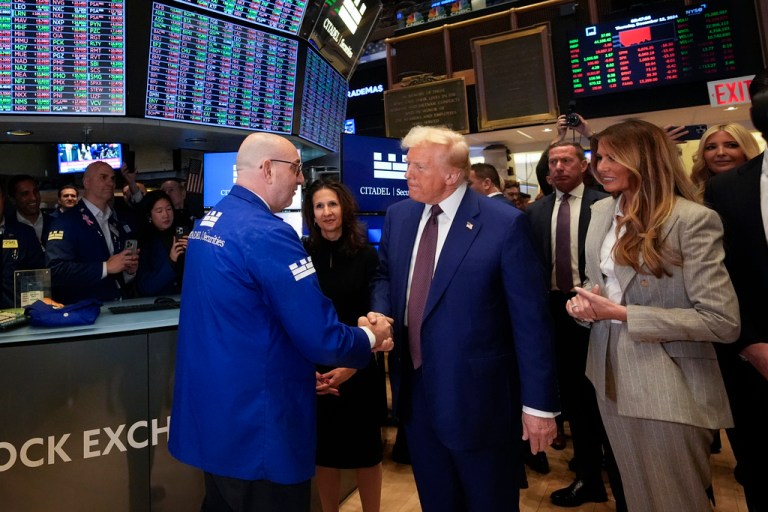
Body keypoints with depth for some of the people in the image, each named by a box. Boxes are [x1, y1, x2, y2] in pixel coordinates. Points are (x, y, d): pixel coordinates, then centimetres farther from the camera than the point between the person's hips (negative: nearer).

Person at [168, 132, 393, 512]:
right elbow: (321, 338, -25)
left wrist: (300, 369, 17)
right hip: (254, 426, -9)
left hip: (212, 412, 9)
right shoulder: (267, 233, -24)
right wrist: (370, 337, -4)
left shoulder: (208, 222, 6)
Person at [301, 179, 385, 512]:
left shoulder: (366, 255, -6)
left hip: (360, 370, 0)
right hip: (314, 370, 1)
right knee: (323, 450, 12)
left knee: (365, 449, 13)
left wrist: (352, 365, -14)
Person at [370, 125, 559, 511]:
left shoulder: (505, 223, -15)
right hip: (415, 393, 5)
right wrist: (380, 315, -5)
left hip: (477, 398, -5)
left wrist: (539, 402, -11)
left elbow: (531, 318, -13)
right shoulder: (398, 215, 3)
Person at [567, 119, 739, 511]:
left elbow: (722, 321, -20)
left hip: (668, 388, -6)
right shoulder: (601, 211, 4)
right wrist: (583, 302, -8)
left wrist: (621, 314, -21)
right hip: (612, 377, 6)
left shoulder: (693, 220, -17)